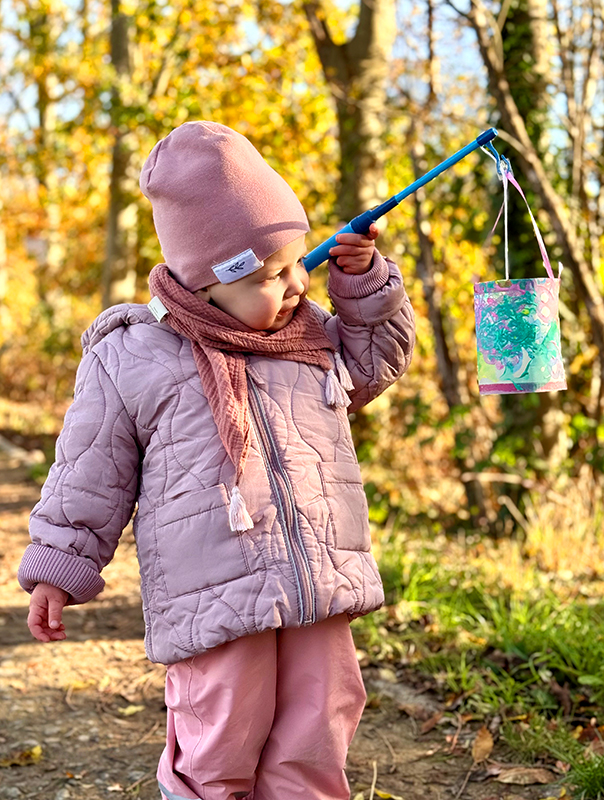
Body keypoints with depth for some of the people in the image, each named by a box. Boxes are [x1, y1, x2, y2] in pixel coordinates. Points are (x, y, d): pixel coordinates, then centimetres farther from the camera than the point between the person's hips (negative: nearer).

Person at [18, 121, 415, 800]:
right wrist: (58, 570, 7)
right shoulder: (131, 360, -1)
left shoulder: (313, 337, 13)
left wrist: (363, 280, 15)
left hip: (318, 591, 5)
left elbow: (378, 360, 30)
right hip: (215, 602, -5)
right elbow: (90, 476, 5)